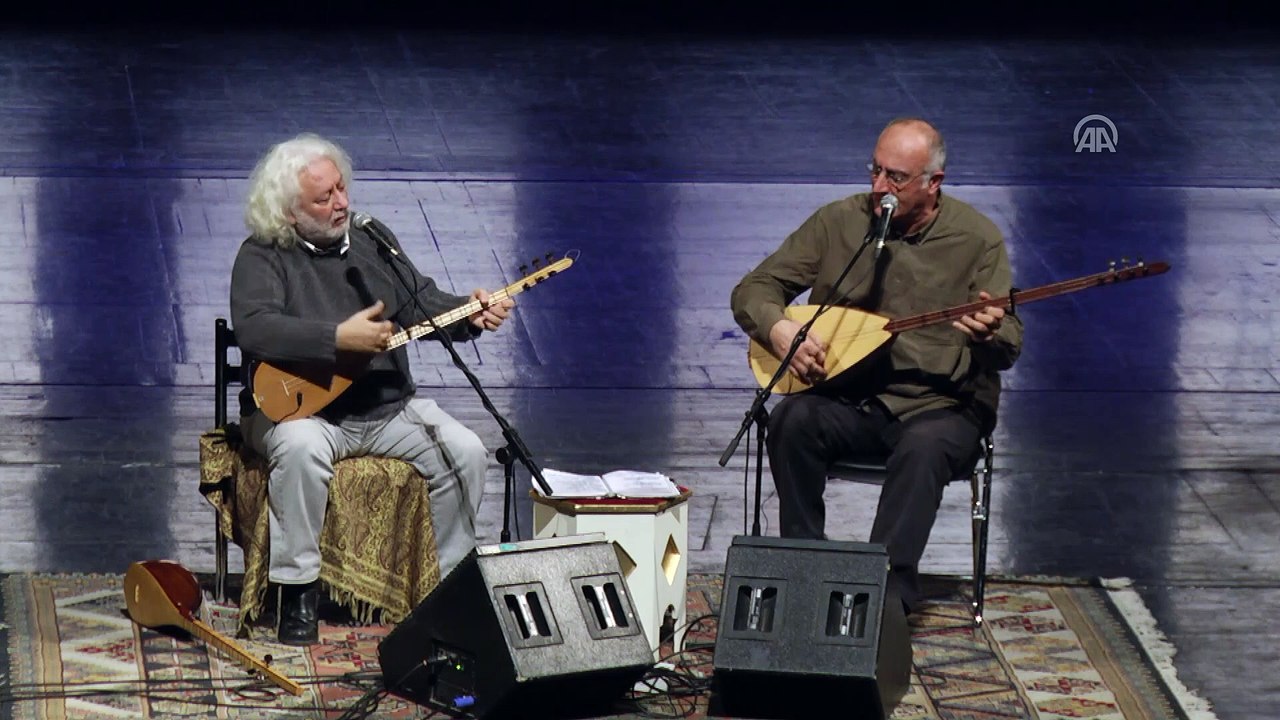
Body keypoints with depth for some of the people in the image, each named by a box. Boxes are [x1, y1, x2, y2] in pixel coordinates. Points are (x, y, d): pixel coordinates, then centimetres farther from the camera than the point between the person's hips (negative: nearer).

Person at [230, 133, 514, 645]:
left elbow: (423, 304, 11)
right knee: (302, 450, -38)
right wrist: (340, 339, -30)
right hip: (300, 409, -5)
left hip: (388, 407, 5)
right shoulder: (263, 257, -6)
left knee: (466, 452, -15)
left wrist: (469, 315, -11)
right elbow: (253, 328, -23)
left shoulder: (371, 240, 12)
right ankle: (297, 589, -26)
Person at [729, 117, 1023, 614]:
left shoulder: (976, 237, -2)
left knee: (924, 447, -36)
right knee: (793, 420, -29)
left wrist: (990, 335, -31)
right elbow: (752, 291, 6)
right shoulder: (839, 222, 3)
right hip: (848, 399, 2)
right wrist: (779, 329, -18)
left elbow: (1008, 346, -6)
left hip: (941, 406, -2)